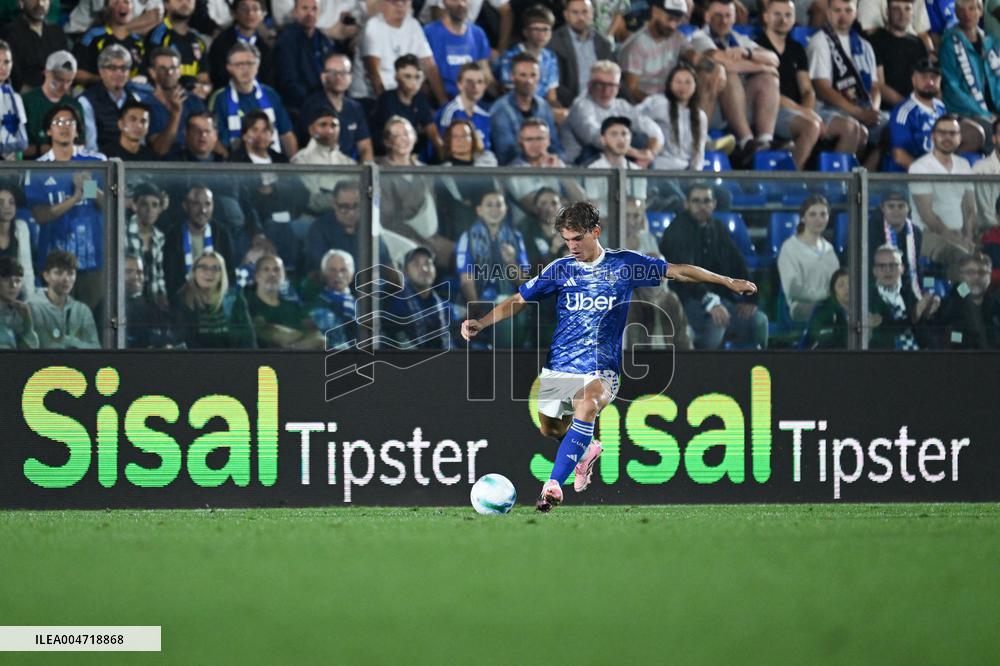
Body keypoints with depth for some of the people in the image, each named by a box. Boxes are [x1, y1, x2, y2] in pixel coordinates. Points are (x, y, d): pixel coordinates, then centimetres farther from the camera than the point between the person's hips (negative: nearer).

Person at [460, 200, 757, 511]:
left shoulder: (625, 263, 0)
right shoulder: (560, 269, 4)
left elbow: (678, 271, 7)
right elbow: (519, 300, 10)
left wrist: (729, 282, 8)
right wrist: (481, 323, -2)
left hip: (600, 370, -4)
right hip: (558, 366, 4)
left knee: (587, 404, -33)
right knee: (550, 431, 6)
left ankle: (554, 485, -36)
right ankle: (587, 451, 42)